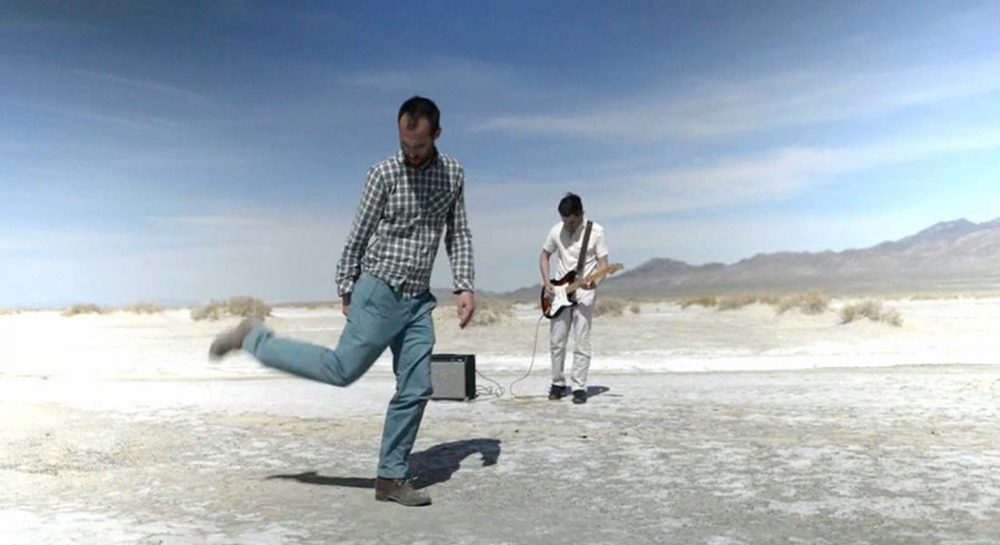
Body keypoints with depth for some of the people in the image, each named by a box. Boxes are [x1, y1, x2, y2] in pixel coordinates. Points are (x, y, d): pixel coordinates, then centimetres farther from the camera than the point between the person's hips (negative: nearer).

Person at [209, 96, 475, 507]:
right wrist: (346, 290, 0)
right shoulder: (384, 174, -7)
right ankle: (254, 338, 8)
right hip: (381, 290, -5)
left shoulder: (453, 173, 7)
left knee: (416, 389, 1)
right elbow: (359, 234, -2)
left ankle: (391, 478, 12)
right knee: (342, 369, -10)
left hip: (419, 300, 5)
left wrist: (465, 286, 2)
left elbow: (458, 234, 12)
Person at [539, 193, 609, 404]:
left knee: (581, 343, -4)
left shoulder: (596, 232, -8)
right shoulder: (556, 231, 1)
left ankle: (579, 387, 3)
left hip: (584, 292, -3)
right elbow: (544, 255, 14)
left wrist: (596, 280, -27)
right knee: (556, 341, 5)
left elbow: (602, 262, -6)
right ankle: (558, 383, 19)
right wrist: (546, 282, 1)